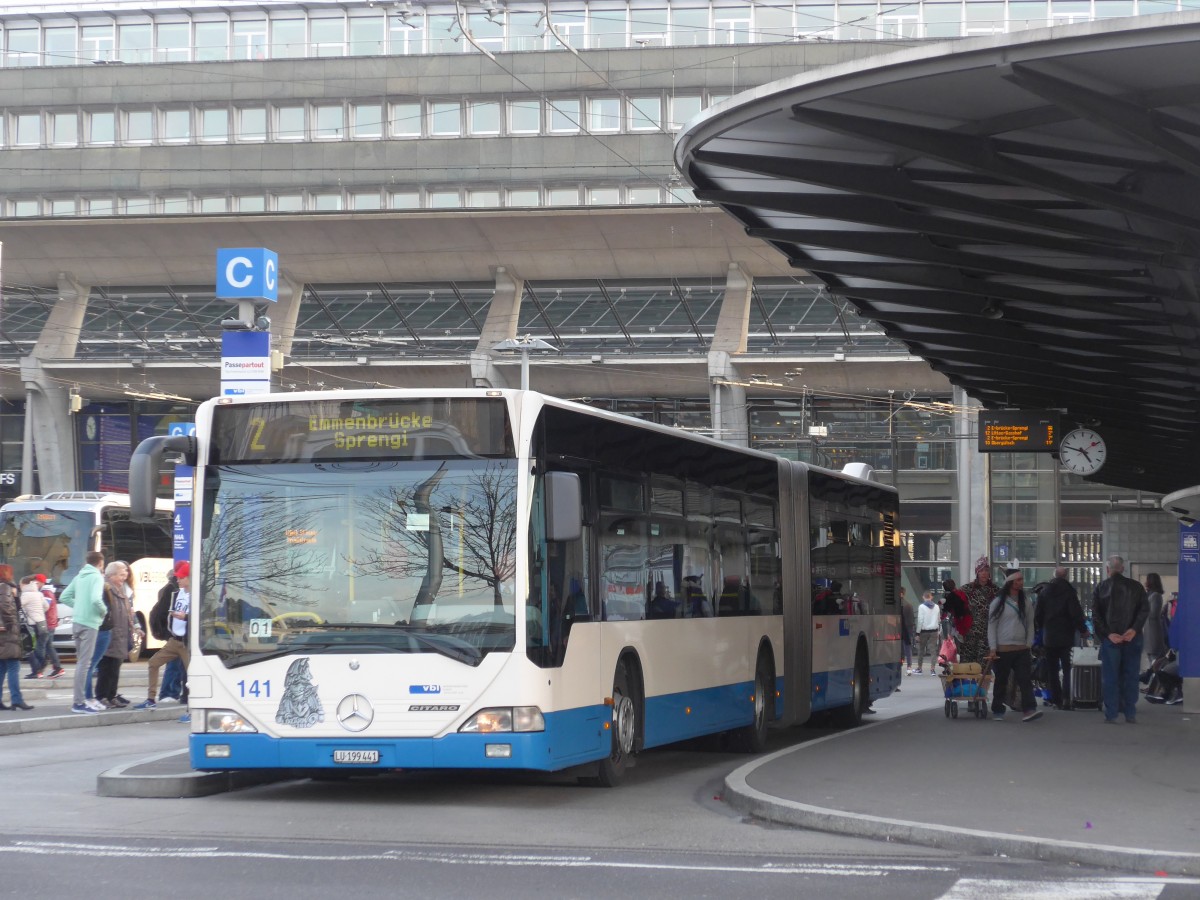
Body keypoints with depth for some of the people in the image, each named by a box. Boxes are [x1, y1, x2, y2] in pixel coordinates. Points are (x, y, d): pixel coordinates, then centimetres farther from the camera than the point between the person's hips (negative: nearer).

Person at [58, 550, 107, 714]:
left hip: (77, 622, 8)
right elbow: (96, 599, -25)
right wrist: (104, 611, -7)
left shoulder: (79, 577, 13)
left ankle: (84, 698, 23)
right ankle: (79, 702, -9)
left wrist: (79, 606, 12)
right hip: (89, 624, -8)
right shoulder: (97, 577, -10)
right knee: (84, 663, -8)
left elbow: (64, 598, 14)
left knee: (82, 662, 16)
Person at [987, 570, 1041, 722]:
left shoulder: (1026, 603, 10)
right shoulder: (998, 602, -2)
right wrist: (992, 648, -9)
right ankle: (997, 711, 16)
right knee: (1001, 681, 6)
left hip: (1022, 649, 3)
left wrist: (1028, 645, 4)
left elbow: (1030, 625, 13)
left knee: (1025, 679, -10)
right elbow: (992, 626, -3)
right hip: (1002, 649, -3)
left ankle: (1029, 710, -18)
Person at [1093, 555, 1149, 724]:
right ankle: (1130, 713, 6)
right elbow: (1144, 610, -6)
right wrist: (1134, 630, -12)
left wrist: (1108, 634, -8)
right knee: (1131, 676, 7)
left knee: (1109, 677, 4)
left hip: (1110, 639, -1)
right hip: (1132, 638, 1)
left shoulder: (1100, 588, 5)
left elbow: (1096, 615, -4)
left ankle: (1111, 714, 1)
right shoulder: (1136, 587, 5)